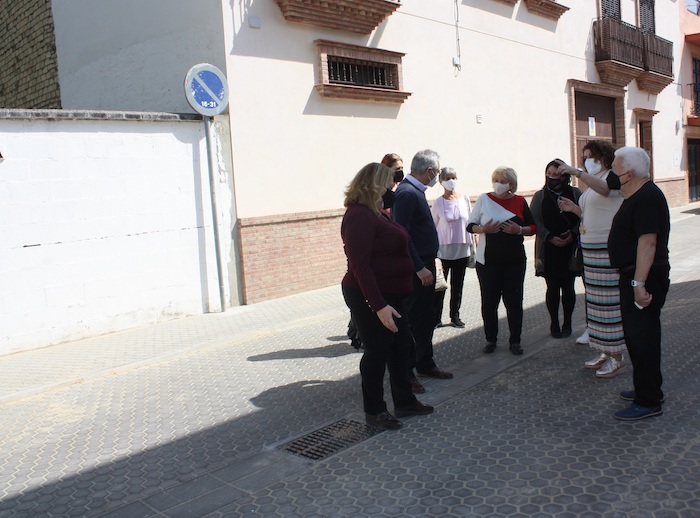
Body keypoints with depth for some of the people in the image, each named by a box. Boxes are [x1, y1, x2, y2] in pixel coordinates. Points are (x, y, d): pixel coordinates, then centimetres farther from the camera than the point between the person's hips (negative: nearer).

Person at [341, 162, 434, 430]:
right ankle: (374, 411, 20)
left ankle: (404, 401, 32)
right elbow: (359, 265, -25)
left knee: (401, 347, 17)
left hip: (390, 295, 10)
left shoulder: (373, 213, 12)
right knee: (377, 352, 3)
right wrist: (379, 305, -28)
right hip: (371, 298, -10)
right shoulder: (359, 215, -20)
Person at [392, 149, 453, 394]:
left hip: (424, 265, 10)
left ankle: (425, 364, 31)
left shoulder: (414, 190, 12)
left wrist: (427, 264, 16)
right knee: (413, 321, -1)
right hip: (416, 270, -10)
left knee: (426, 319, 18)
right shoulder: (407, 193, -18)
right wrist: (419, 267, -24)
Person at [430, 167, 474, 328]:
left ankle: (455, 315, 24)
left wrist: (472, 246, 9)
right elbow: (433, 227, 0)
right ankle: (436, 318, 12)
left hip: (462, 250, 3)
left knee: (457, 285, 11)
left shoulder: (465, 199, 2)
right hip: (443, 250, -3)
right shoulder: (438, 203, -5)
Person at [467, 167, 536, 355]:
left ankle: (515, 340, 15)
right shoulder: (483, 199, 2)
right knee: (489, 301, 2)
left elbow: (533, 227, 8)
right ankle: (491, 339, 16)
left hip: (514, 260, 1)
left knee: (514, 301, 4)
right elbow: (470, 226, 3)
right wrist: (483, 229, -17)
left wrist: (519, 230, -13)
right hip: (488, 261, -1)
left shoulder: (520, 202, 5)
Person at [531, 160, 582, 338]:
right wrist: (550, 237, -13)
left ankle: (567, 323, 17)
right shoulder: (540, 196, 6)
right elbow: (535, 221, -1)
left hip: (570, 248, 0)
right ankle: (554, 323, 14)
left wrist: (573, 235, -13)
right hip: (549, 249, 0)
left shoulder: (575, 193, 6)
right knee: (553, 287, 4)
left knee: (568, 287, 5)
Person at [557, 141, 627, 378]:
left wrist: (577, 172, -36)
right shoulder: (592, 183, 19)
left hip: (609, 249, -9)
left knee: (610, 301, -7)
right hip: (591, 249, 9)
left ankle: (617, 358, 1)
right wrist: (574, 209, 7)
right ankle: (604, 352, 20)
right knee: (596, 301, 11)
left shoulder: (614, 177, -6)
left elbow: (605, 189, -32)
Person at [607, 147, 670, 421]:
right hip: (633, 276, 11)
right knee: (636, 335, 18)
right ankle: (647, 388, 32)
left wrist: (639, 282, -30)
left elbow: (648, 241, -27)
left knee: (642, 337, -5)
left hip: (644, 278, -11)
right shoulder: (637, 195, 13)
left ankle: (649, 401, 4)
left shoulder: (647, 197, -20)